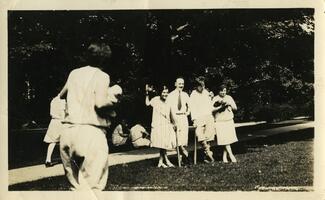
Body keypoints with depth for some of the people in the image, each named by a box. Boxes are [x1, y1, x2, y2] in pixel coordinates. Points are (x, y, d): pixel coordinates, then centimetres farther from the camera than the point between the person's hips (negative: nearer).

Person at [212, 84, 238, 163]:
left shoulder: (229, 98, 10)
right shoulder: (215, 99, -4)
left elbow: (235, 108, 12)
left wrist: (230, 104, -6)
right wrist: (220, 107, -22)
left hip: (229, 121, 4)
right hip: (219, 122, -4)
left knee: (228, 139, 1)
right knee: (225, 139, -10)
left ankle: (224, 156, 10)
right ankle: (231, 155, -4)